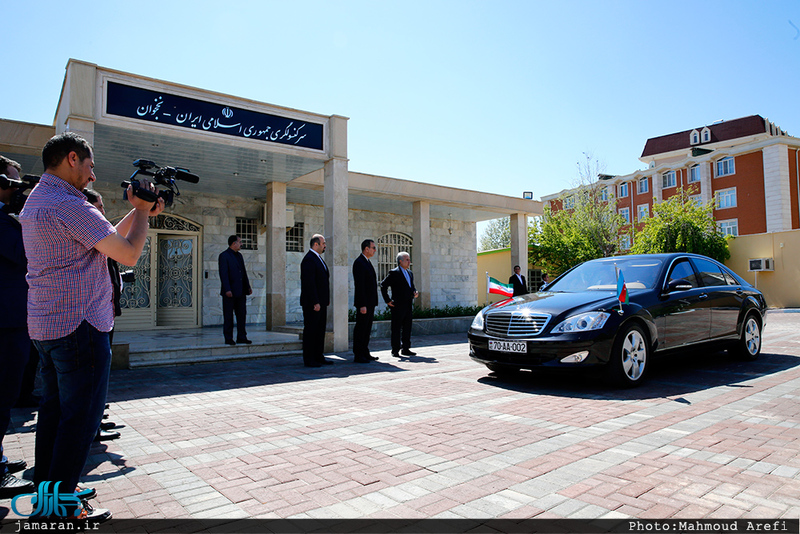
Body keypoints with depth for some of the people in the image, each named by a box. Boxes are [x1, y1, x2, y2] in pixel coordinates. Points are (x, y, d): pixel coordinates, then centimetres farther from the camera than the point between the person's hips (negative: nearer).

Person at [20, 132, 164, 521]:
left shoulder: (36, 201, 17)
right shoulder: (68, 204, -17)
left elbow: (107, 241, 19)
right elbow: (128, 254, -17)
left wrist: (138, 212, 13)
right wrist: (142, 210, -3)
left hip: (44, 326, 10)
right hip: (79, 326, -10)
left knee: (54, 411, 16)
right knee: (80, 417, -2)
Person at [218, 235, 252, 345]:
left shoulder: (239, 255, 17)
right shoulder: (224, 256, -7)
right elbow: (223, 274, -14)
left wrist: (248, 286, 15)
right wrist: (227, 289, -20)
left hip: (241, 292, 8)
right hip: (230, 292, -7)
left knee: (242, 315, 7)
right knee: (228, 316, 1)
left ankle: (241, 337, 13)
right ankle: (228, 338, 8)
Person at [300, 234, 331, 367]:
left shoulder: (318, 259, 18)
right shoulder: (309, 260, -14)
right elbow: (309, 283, -20)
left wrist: (326, 299, 17)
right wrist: (315, 302, -22)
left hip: (320, 302, 10)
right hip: (312, 303, -10)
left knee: (320, 330, 13)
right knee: (310, 330, -3)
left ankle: (319, 357, 21)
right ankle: (309, 360, 3)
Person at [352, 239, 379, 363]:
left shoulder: (367, 262, 18)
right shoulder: (359, 263, -13)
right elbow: (359, 285, -19)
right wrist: (362, 305, -23)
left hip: (370, 303, 10)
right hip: (364, 303, -10)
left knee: (367, 329, 14)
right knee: (360, 328, -5)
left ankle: (365, 353, 22)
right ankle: (357, 355, 0)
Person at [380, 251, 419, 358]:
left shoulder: (410, 273, 17)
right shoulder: (394, 273, -7)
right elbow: (383, 286, -9)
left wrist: (415, 292, 6)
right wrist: (388, 300, -11)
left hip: (408, 306, 8)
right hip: (398, 306, -7)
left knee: (407, 328, 11)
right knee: (396, 328, -1)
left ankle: (405, 349, 20)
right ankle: (395, 350, 5)